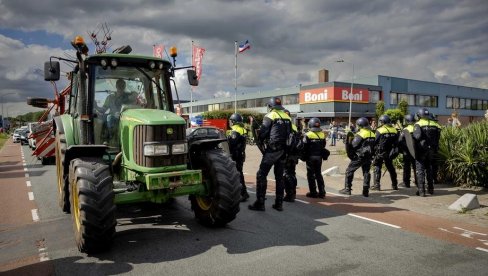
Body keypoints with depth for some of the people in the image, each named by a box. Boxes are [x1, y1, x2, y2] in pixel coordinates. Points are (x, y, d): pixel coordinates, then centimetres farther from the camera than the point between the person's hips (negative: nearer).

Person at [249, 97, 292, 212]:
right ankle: (279, 204, 18)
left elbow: (262, 133, -8)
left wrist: (260, 139, 11)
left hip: (272, 149, -6)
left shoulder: (270, 116, -7)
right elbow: (289, 133, 10)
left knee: (261, 175, 0)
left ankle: (260, 203, -2)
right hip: (283, 150, 6)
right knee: (279, 176, 14)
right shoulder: (287, 117, 10)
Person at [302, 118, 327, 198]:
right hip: (319, 157, 4)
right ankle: (322, 192, 13)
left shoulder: (308, 135, -12)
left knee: (311, 175, 4)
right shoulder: (322, 135, 1)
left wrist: (304, 156, 2)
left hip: (310, 157, -4)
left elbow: (304, 147, -11)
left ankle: (313, 192, 5)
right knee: (318, 174, 13)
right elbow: (323, 146, 6)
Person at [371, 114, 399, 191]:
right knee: (391, 168, 16)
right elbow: (396, 143, 10)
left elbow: (375, 142, -11)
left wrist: (374, 151, 2)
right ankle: (394, 185, 24)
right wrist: (395, 151, 18)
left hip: (380, 153, -5)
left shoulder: (379, 131, -12)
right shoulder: (394, 130, 5)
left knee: (377, 167, 2)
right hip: (390, 153, 5)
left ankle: (377, 185, -2)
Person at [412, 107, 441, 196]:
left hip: (421, 150, -5)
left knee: (420, 169, 1)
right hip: (431, 150, 5)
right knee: (429, 168, 20)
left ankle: (421, 190, -1)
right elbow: (437, 138, 8)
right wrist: (435, 150, 14)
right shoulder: (434, 124, 8)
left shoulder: (418, 124, -8)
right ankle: (431, 189, 27)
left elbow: (416, 137, -20)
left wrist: (415, 151, -10)